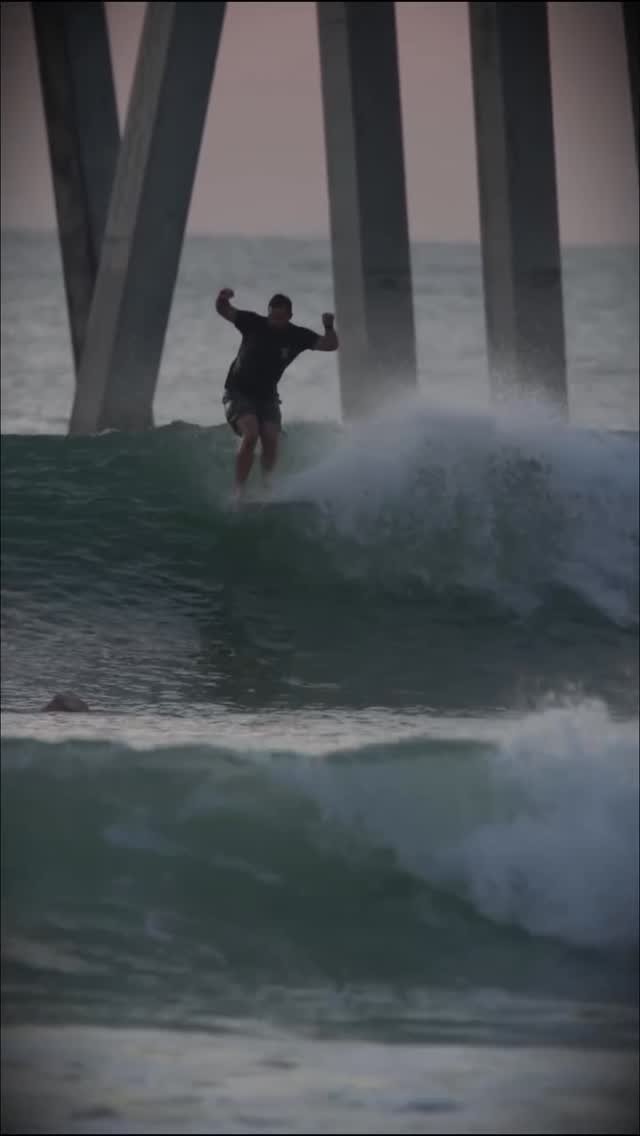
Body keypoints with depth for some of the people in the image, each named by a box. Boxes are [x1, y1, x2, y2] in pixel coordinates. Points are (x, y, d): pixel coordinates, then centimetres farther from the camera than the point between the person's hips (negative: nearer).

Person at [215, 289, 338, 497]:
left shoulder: (297, 336, -7)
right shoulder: (254, 323, -11)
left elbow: (330, 345, -10)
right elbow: (223, 311, -8)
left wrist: (329, 327, -30)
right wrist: (223, 298, -32)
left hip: (267, 396, 3)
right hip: (239, 392, -3)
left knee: (271, 439, -15)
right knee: (250, 433, -25)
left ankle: (265, 486, 6)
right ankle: (239, 490, -25)